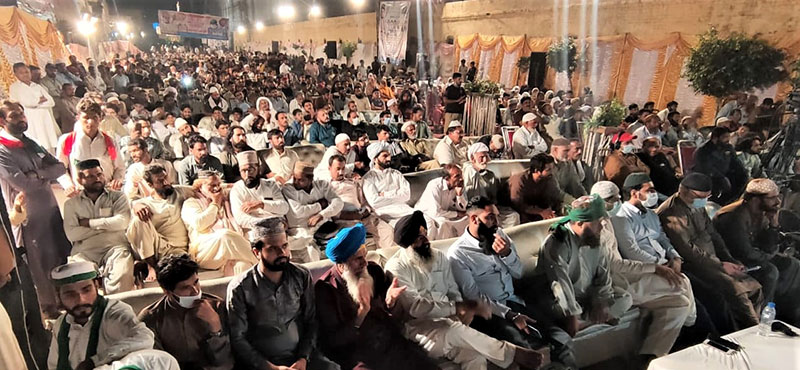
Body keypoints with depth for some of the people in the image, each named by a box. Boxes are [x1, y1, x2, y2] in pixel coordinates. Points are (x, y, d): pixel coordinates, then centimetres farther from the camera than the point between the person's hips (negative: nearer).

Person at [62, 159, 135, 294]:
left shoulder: (117, 197, 15)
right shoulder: (71, 203, 17)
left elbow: (122, 222, -5)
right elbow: (71, 234, 1)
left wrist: (90, 223, 1)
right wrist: (106, 225, 0)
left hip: (114, 247, -1)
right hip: (84, 251, 1)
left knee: (123, 275, -32)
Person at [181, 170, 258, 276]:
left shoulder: (225, 201, 30)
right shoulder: (191, 203, 16)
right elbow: (199, 224, -5)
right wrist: (215, 204, 6)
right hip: (204, 250, -3)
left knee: (241, 265, -34)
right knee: (225, 235, -37)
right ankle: (253, 264, -33)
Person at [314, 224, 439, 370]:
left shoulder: (373, 271, 1)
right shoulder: (324, 288, -11)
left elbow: (397, 318, 6)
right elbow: (334, 340, -12)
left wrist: (390, 302, -18)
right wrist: (362, 312, -24)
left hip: (390, 342, 3)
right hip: (355, 354, -3)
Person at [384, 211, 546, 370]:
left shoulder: (439, 256, 8)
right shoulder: (396, 268, -10)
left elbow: (453, 291, 11)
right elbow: (416, 308, -20)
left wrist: (465, 310, -13)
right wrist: (460, 307, -24)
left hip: (445, 320, 5)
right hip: (418, 327, -4)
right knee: (453, 329, -35)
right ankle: (514, 354, -21)